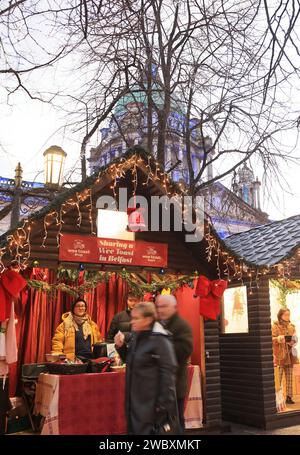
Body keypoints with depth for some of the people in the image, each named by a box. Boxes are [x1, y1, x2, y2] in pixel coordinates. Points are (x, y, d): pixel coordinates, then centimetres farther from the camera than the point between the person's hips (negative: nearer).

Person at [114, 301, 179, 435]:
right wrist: (121, 346, 0)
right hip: (135, 398, 8)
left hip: (152, 401, -8)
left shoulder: (160, 340, -18)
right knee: (135, 430, 17)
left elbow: (168, 372, -20)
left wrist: (164, 404, -20)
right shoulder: (135, 336, 5)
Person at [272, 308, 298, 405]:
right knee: (278, 378, -7)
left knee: (289, 377, 7)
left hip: (290, 354, 5)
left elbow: (295, 338, 19)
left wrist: (293, 341, -3)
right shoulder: (275, 326, -4)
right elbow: (270, 339, -8)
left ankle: (289, 397, 15)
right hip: (279, 355, -5)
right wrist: (278, 339, -26)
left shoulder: (291, 326, 14)